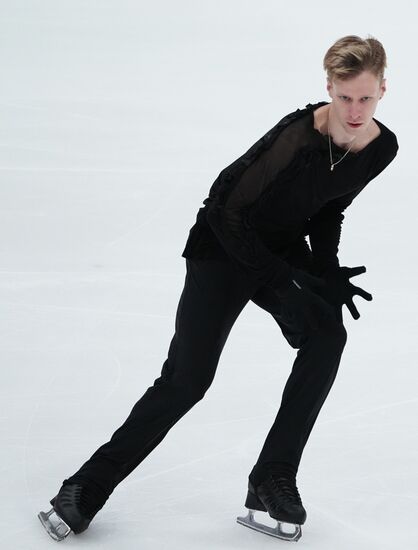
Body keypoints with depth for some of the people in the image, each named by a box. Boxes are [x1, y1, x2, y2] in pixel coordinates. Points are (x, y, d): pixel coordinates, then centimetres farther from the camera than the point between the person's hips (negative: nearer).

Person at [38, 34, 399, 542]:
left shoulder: (382, 147, -10)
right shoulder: (300, 139, -32)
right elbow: (231, 215, -26)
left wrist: (327, 270, -5)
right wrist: (285, 284, -26)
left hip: (285, 248, 6)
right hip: (225, 246, -6)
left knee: (327, 336, -20)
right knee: (187, 378, -8)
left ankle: (273, 480, -8)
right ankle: (87, 488, 7)